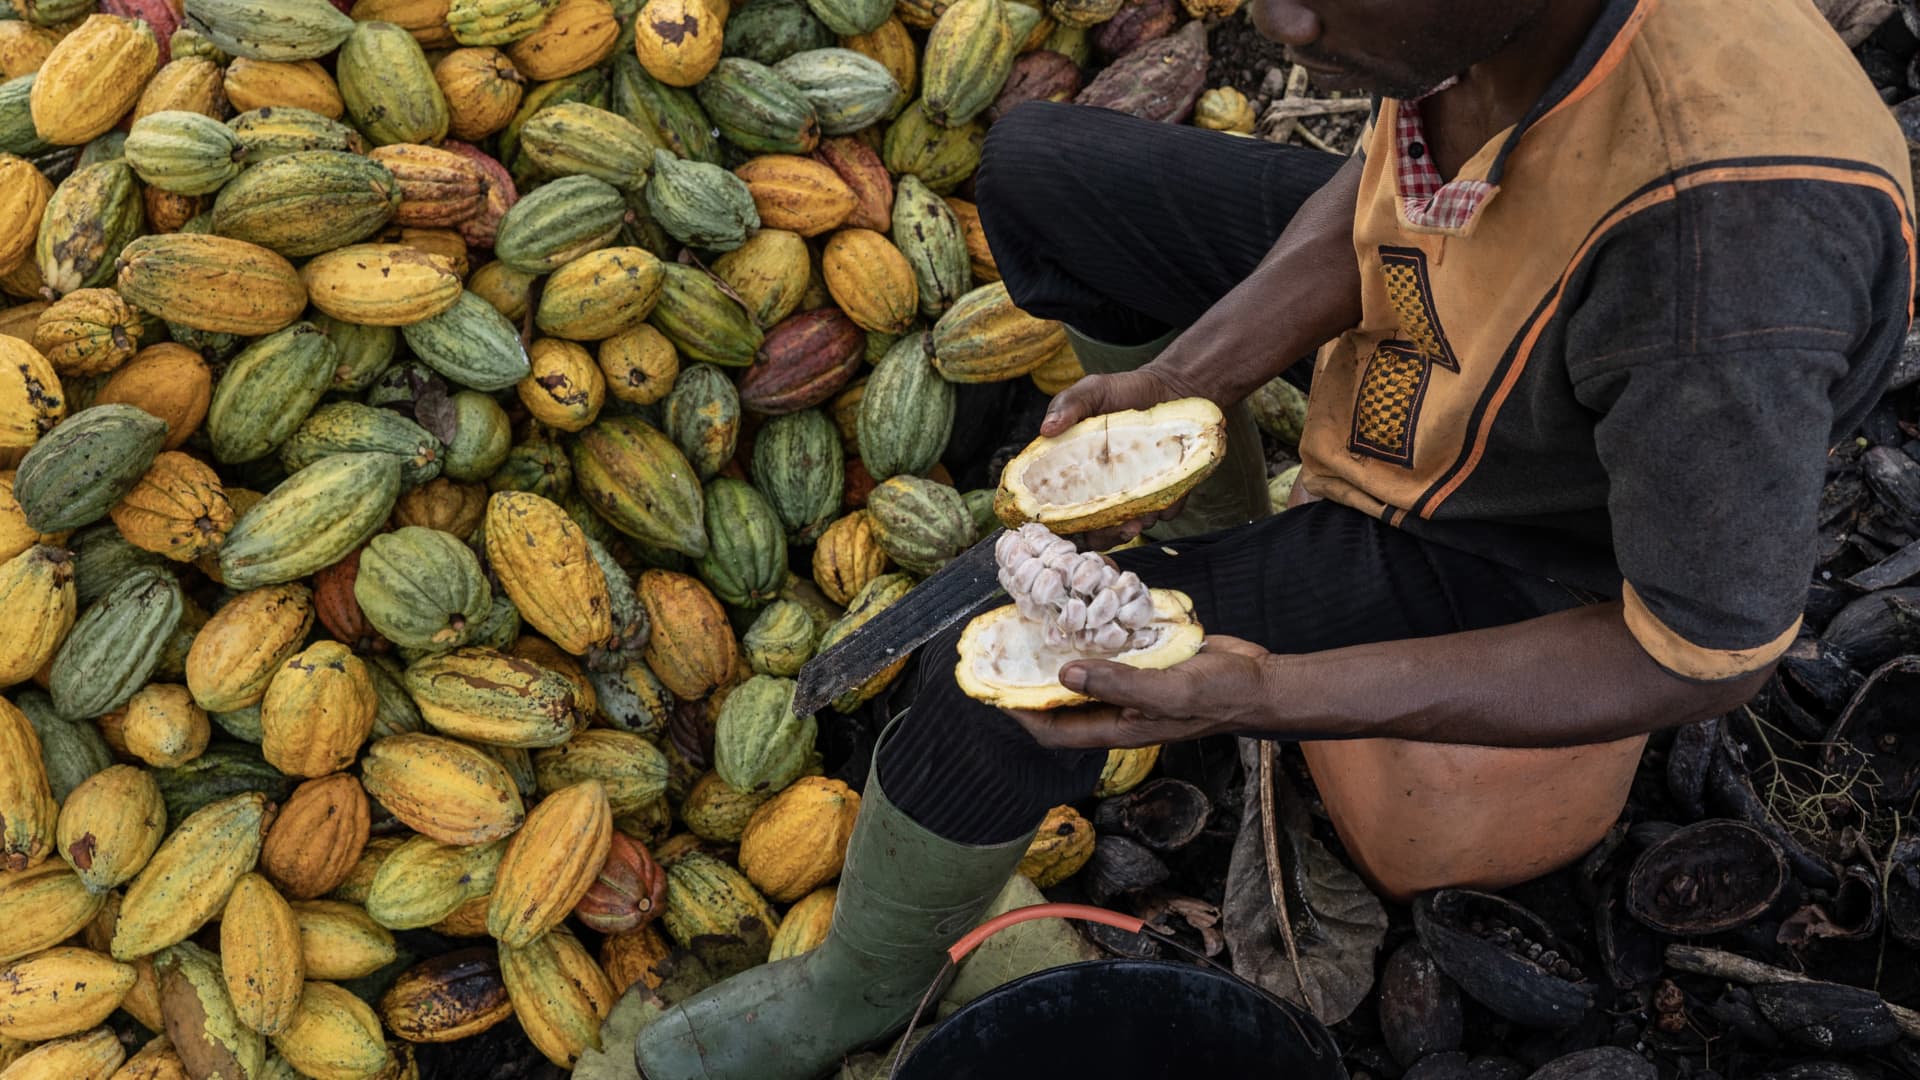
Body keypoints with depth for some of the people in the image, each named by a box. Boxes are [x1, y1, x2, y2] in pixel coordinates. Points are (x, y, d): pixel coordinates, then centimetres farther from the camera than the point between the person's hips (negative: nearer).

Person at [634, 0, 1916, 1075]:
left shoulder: (1723, 259, -43)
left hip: (1505, 534, -6)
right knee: (1037, 166, 6)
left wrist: (1263, 698, -35)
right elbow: (1387, 171, -4)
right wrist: (1171, 383, -18)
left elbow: (1706, 657, -29)